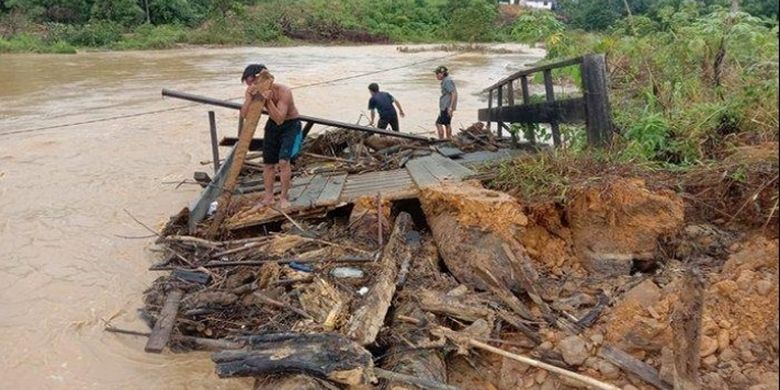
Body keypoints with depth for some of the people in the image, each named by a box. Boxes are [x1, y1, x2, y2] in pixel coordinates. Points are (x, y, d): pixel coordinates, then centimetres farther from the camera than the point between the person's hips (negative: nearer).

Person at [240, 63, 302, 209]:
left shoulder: (283, 91, -31)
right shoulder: (252, 92, -16)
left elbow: (279, 119, -36)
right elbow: (244, 115, -26)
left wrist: (269, 100, -46)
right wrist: (250, 97, -40)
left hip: (290, 124, -5)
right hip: (272, 124, 5)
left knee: (283, 161, -18)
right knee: (268, 163, 9)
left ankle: (284, 196, 0)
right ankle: (268, 197, 26)